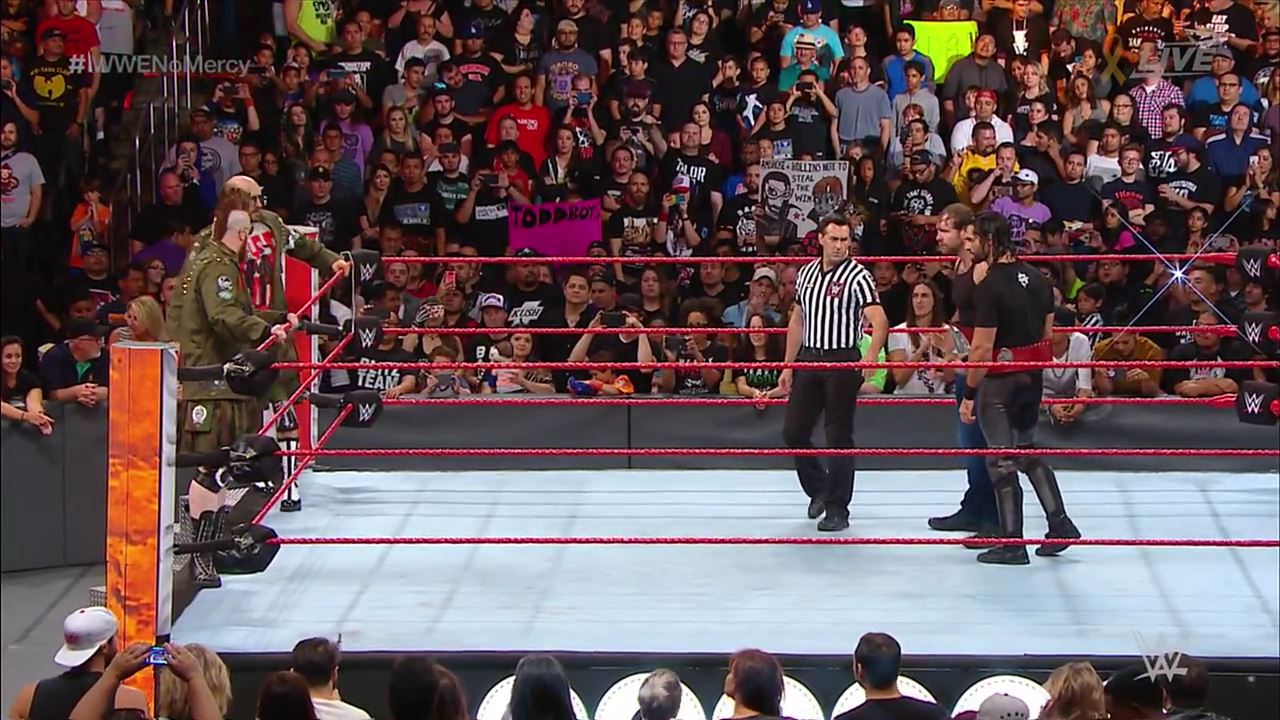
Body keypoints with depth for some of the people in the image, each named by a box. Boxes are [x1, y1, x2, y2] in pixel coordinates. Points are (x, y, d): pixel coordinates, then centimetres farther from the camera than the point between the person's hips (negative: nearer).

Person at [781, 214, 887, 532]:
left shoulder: (857, 276, -10)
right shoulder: (807, 273, 9)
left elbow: (880, 321, -20)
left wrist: (870, 358, -36)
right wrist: (788, 367, 14)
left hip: (842, 362, -6)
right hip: (809, 359, 6)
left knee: (839, 438, -2)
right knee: (793, 431, 6)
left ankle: (837, 509, 5)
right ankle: (819, 489, 28)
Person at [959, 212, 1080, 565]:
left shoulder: (990, 287, -19)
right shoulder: (1036, 278, 6)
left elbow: (982, 349, -20)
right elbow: (1047, 333, 14)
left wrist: (969, 394, -14)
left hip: (1000, 379, -8)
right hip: (1034, 376, 8)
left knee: (1002, 460, 1)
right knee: (1027, 449, 22)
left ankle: (1012, 543, 4)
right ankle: (1059, 523, 18)